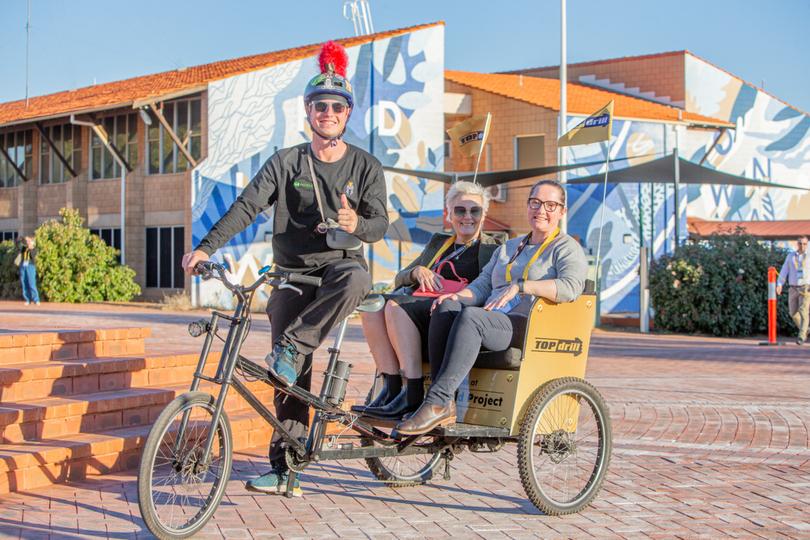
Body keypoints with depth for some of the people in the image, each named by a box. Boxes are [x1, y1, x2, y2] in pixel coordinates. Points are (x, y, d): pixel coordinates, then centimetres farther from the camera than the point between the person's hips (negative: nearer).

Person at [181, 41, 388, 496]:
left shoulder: (367, 167, 4)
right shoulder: (286, 163, 4)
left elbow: (380, 223, -4)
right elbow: (247, 206, -6)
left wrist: (357, 225, -29)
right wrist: (207, 247, -19)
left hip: (341, 262, -1)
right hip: (292, 272, 1)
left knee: (356, 277, -40)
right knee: (293, 375, -5)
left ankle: (292, 345, -26)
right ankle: (285, 467, 1)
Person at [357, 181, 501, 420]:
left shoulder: (493, 250, 14)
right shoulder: (438, 242, 30)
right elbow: (399, 280, 24)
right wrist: (417, 271, 3)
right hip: (419, 305, 5)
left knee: (396, 306, -31)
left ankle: (414, 394, -33)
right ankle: (391, 388, -28)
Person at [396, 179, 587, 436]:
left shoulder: (567, 248, 8)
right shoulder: (508, 247, 30)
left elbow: (571, 287, -13)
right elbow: (482, 285, 21)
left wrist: (520, 286, -18)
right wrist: (457, 296, -1)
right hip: (490, 323, 6)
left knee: (470, 316, -32)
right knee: (446, 307, -23)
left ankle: (436, 403, -36)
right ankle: (444, 404, -29)